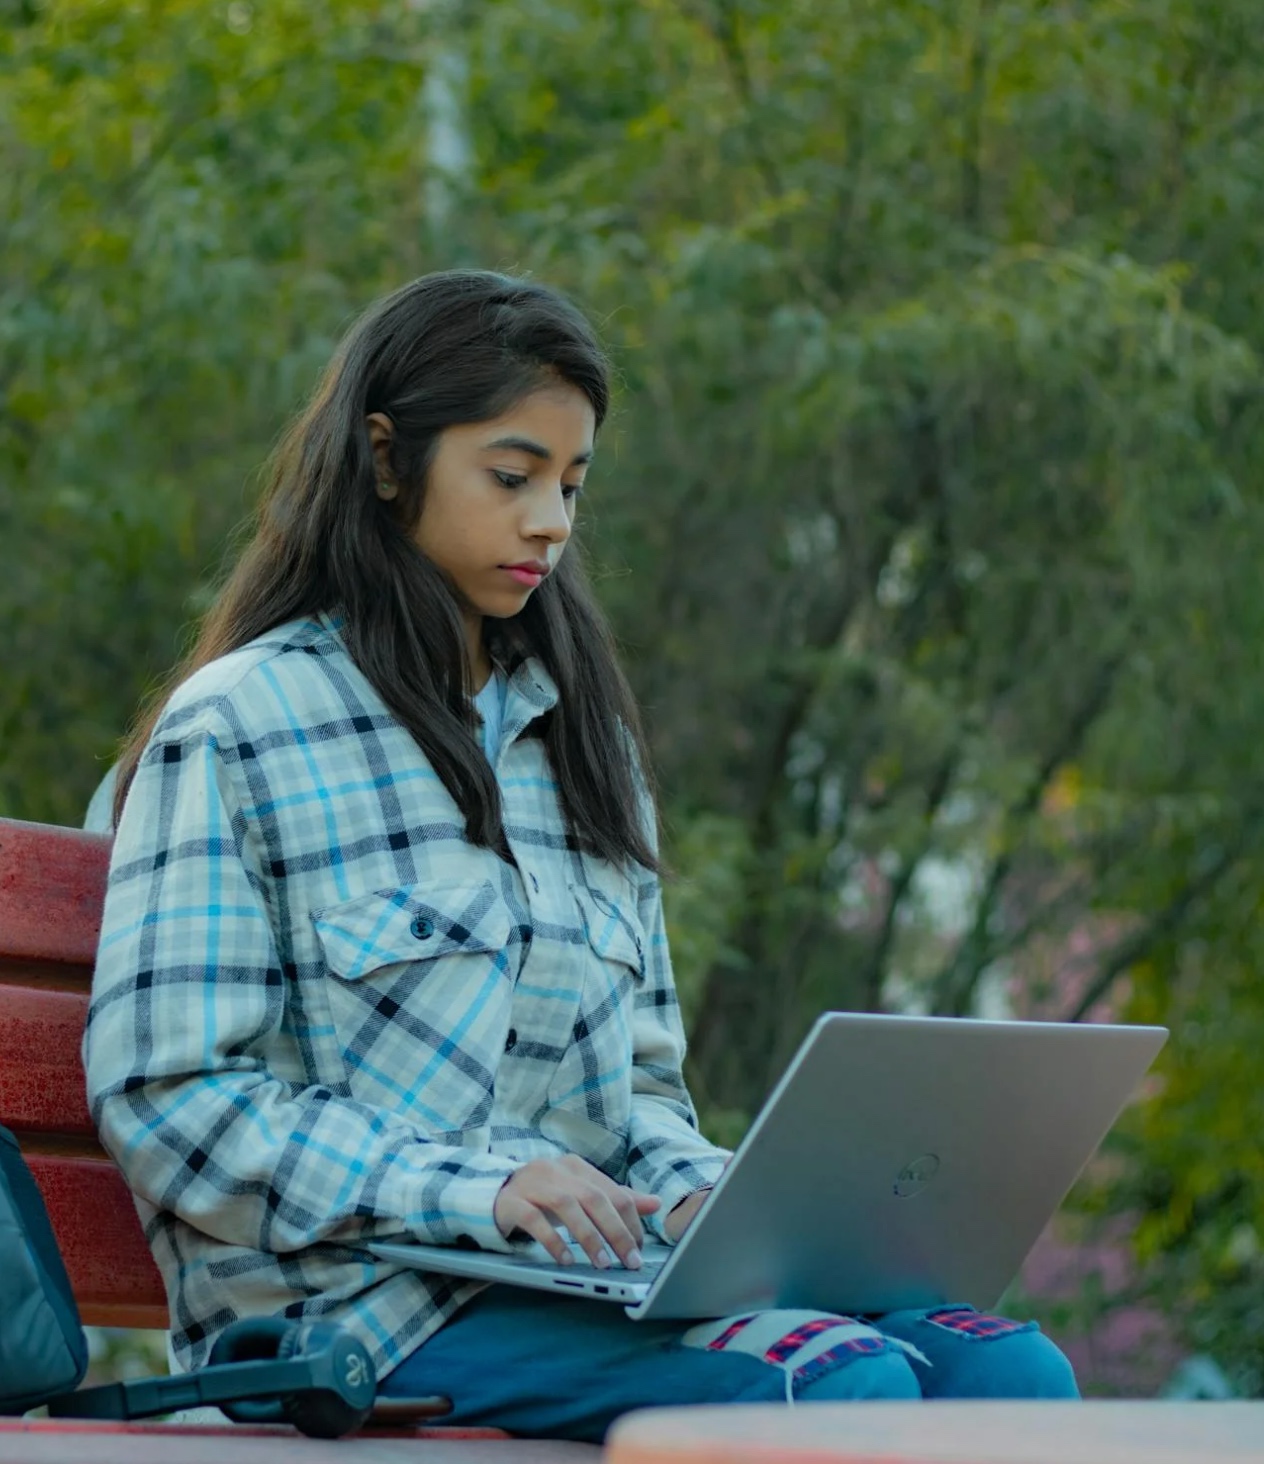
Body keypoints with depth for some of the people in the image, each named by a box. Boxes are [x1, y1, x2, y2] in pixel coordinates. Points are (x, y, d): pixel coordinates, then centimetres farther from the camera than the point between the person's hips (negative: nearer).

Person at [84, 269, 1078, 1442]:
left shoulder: (580, 731, 22)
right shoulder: (235, 730, 0)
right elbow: (164, 1094, -8)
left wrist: (690, 1186, 0)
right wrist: (473, 1189, -18)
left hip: (584, 1269, 6)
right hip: (366, 1298, -6)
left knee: (1013, 1372, -21)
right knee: (845, 1389, -31)